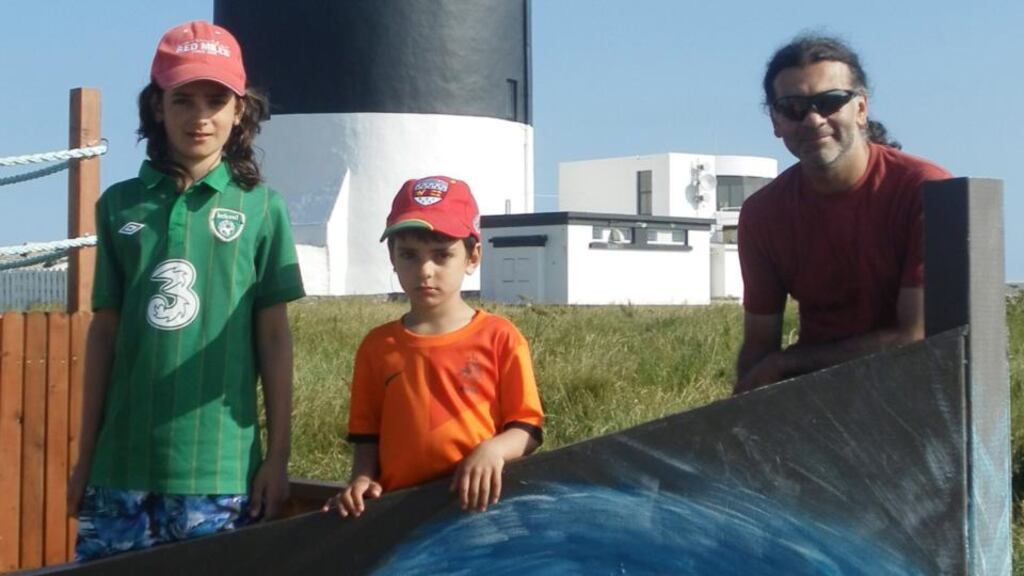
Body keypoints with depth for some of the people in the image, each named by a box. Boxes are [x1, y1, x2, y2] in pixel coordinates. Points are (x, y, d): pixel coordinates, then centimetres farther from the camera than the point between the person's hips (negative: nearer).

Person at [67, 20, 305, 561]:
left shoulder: (261, 207, 2)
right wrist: (85, 456, 9)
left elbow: (274, 335, 3)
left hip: (220, 468, -2)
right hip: (122, 463, 2)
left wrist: (278, 455, 1)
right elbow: (104, 332, 9)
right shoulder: (120, 205, 7)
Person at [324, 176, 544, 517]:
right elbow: (367, 437, 12)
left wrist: (493, 450, -17)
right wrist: (362, 481, -6)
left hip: (479, 503, -1)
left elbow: (528, 429, 2)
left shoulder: (499, 337, 2)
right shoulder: (377, 346, 9)